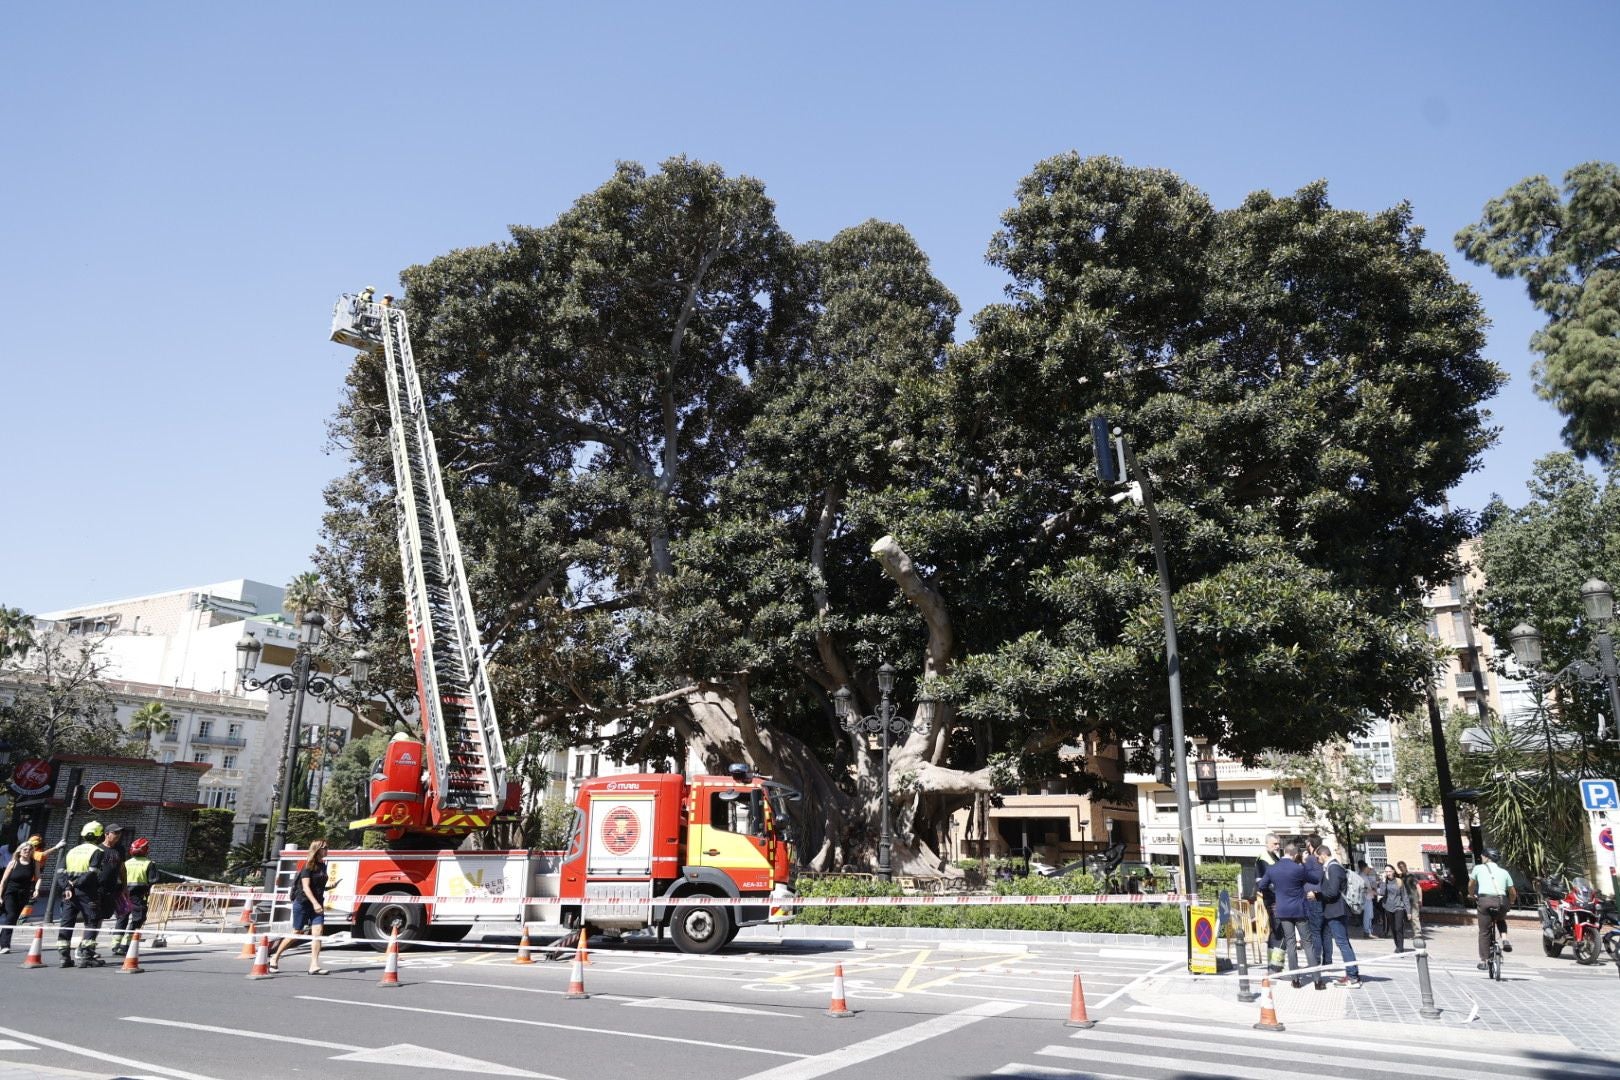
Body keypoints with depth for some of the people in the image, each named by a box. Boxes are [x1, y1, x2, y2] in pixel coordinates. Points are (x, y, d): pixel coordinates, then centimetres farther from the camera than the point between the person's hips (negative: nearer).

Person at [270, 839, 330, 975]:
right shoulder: (308, 866, -11)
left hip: (317, 904, 5)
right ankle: (275, 958, 26)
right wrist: (315, 903, -29)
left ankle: (314, 965, -10)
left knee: (317, 932, -8)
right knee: (296, 933, 5)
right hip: (303, 903, -5)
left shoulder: (323, 866, 9)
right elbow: (306, 887, -19)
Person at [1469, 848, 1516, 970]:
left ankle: (1483, 960, 1)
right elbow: (1513, 893, 19)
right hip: (1501, 901, 2)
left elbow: (1471, 886, 24)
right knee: (1501, 921, 34)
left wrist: (1472, 895, 43)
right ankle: (1505, 939, 8)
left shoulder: (1478, 868, 15)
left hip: (1485, 900, -2)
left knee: (1484, 932, 5)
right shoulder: (1503, 872, 20)